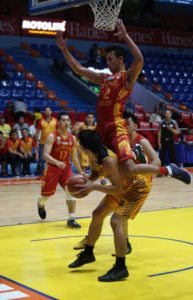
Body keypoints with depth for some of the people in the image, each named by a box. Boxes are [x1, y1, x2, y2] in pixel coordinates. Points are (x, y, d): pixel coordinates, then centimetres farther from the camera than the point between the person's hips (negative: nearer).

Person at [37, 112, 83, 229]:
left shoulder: (72, 138, 2)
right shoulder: (52, 136, -14)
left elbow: (74, 156, 12)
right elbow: (45, 155, -23)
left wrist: (81, 172, 10)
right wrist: (57, 162, -40)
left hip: (66, 168, 4)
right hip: (52, 168, -3)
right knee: (46, 194, 8)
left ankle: (71, 219, -10)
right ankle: (41, 205, 46)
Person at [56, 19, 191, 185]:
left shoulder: (128, 76, -3)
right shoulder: (103, 78, 18)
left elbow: (139, 60, -24)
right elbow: (79, 69, 21)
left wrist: (125, 36, -22)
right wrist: (64, 49, 15)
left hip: (116, 128, -8)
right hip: (102, 128, 8)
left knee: (131, 168, -21)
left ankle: (170, 170, -1)